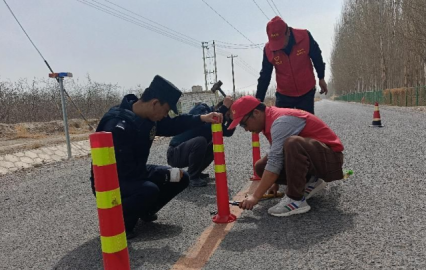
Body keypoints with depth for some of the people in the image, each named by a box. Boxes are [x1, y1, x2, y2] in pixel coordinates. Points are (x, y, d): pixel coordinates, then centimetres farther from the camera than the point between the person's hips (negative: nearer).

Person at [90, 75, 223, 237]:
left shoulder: (147, 115, -5)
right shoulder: (118, 125, -31)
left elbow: (171, 125, 12)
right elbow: (125, 170, -30)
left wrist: (201, 119, -3)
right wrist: (166, 175, -24)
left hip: (135, 173, 8)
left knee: (181, 178, 1)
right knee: (149, 190, -36)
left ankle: (144, 211, 19)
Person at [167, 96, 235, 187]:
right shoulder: (201, 109, -15)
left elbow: (228, 132, -2)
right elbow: (207, 122, -37)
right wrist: (225, 107, -32)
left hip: (188, 151, 9)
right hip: (175, 153, -9)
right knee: (200, 141, -32)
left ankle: (195, 172, 11)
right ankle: (192, 177, -14)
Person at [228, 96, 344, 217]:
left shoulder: (281, 121, -24)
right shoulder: (271, 119, 5)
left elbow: (275, 162, -30)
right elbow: (277, 158, 13)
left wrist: (255, 196, -27)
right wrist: (275, 182, 15)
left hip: (330, 157, -9)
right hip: (309, 157, 9)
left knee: (292, 144, -39)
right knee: (260, 166, -2)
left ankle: (296, 200, -24)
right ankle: (309, 182, 7)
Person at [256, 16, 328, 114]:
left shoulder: (305, 36, -16)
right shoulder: (268, 49, -14)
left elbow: (317, 58, 2)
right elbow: (265, 76, -5)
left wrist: (321, 78, 12)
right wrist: (259, 99, -8)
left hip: (306, 93, 0)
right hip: (283, 95, 1)